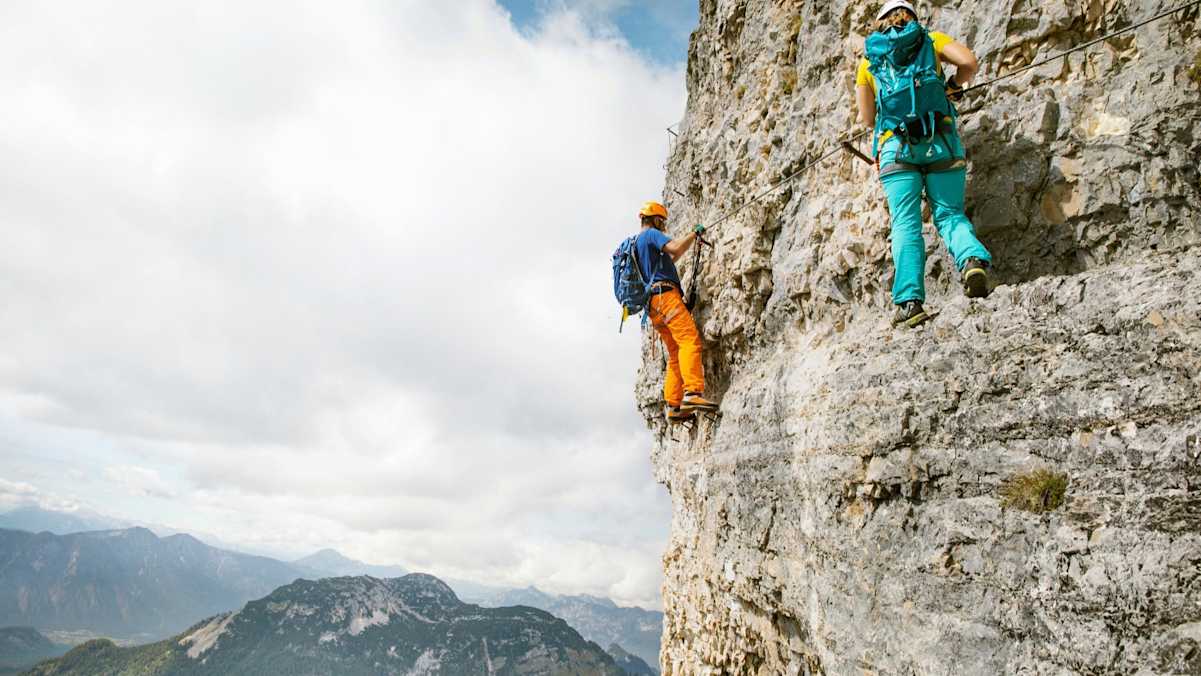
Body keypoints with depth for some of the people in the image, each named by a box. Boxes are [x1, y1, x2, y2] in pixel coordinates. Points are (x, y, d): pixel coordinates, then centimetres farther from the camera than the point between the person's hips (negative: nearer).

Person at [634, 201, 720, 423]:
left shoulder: (637, 243, 31)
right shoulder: (651, 234, 3)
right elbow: (674, 248, -16)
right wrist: (694, 233, -1)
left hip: (654, 305, 10)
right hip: (665, 295, -10)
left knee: (676, 354, 7)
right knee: (690, 340, -22)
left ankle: (673, 406, 0)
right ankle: (693, 393, -36)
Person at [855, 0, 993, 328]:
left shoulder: (868, 61, 18)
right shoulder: (930, 39, 18)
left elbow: (866, 119, 15)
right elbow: (969, 63, 2)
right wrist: (953, 86, 23)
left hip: (896, 145, 0)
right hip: (941, 141, 1)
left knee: (906, 225, -4)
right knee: (950, 213, 8)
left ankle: (909, 301, -18)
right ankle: (973, 258, -22)